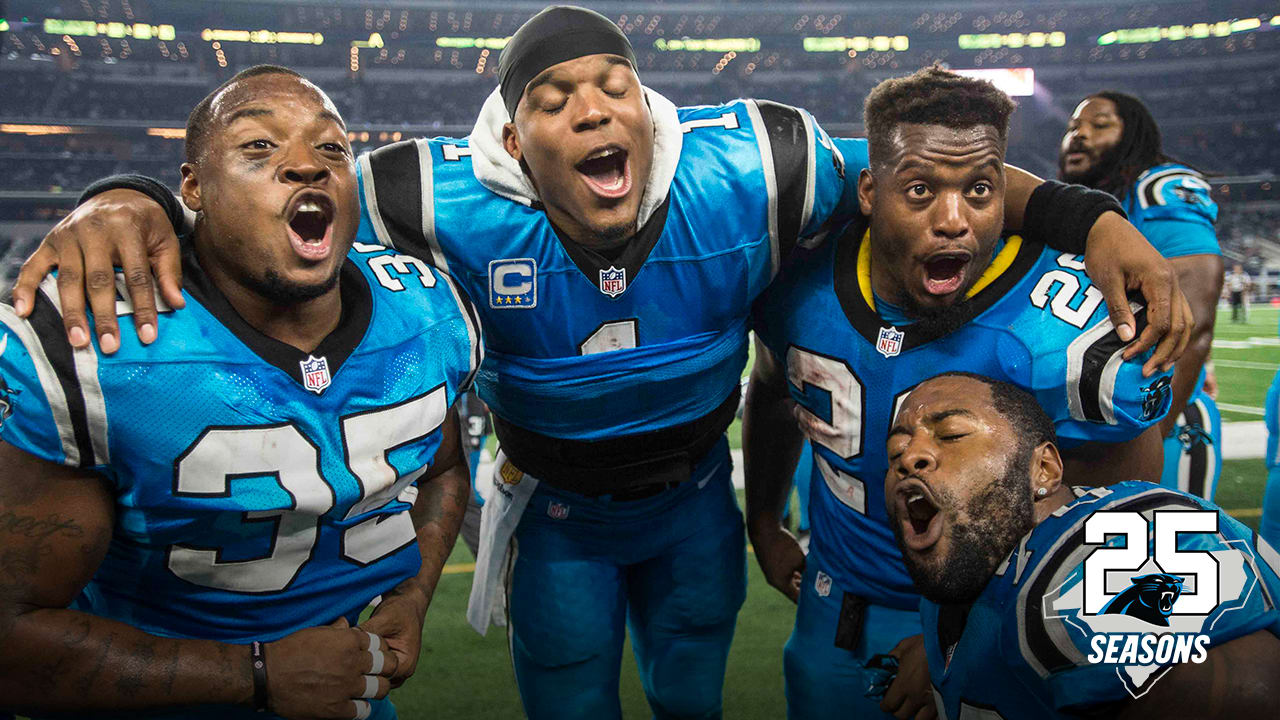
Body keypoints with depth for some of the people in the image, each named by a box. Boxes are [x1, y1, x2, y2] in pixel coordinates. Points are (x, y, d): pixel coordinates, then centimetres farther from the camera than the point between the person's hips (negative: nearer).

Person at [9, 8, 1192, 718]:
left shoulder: (745, 172, -27)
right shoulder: (464, 206, -29)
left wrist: (1087, 216, -29)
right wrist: (130, 204, -43)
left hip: (696, 493, 2)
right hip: (560, 512, -1)